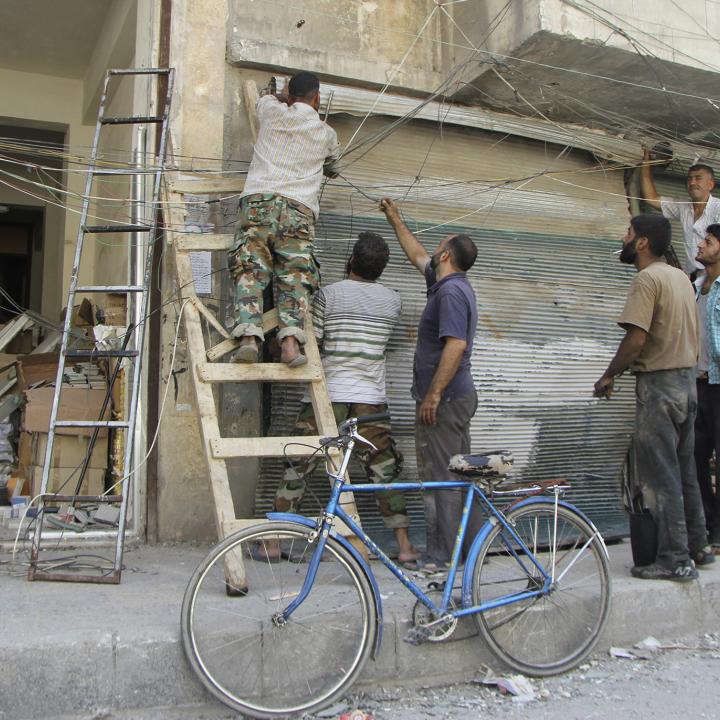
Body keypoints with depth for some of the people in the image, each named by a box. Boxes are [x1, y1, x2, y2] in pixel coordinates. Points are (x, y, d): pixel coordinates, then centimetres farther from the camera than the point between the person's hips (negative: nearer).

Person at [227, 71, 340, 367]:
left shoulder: (271, 110, 20)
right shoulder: (327, 134, 20)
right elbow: (331, 167, 39)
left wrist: (287, 99, 65)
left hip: (258, 199, 0)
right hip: (299, 209, 0)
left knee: (250, 270, -8)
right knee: (294, 278, -5)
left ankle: (249, 335, -26)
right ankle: (291, 339, -25)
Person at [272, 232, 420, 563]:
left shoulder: (327, 295, -5)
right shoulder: (393, 300, 6)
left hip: (327, 396, -2)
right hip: (372, 399, 2)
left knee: (298, 468, 8)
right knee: (385, 471, 9)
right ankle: (404, 545, 11)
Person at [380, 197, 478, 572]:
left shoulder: (451, 291, -15)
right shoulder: (450, 284, 15)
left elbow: (456, 345, -25)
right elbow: (417, 255, 31)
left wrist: (433, 394, -24)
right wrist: (395, 219, 40)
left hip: (443, 399, -10)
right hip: (457, 397, 10)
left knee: (438, 477, -6)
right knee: (456, 475, 14)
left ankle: (440, 556, -1)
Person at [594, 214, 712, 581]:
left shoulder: (647, 279, -14)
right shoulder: (681, 277, 14)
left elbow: (637, 338, -21)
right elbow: (691, 334, 17)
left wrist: (609, 376, -11)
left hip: (658, 384, -9)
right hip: (687, 379, 9)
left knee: (660, 476, -3)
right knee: (684, 471, 17)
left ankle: (674, 560, 2)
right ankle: (697, 546, 27)